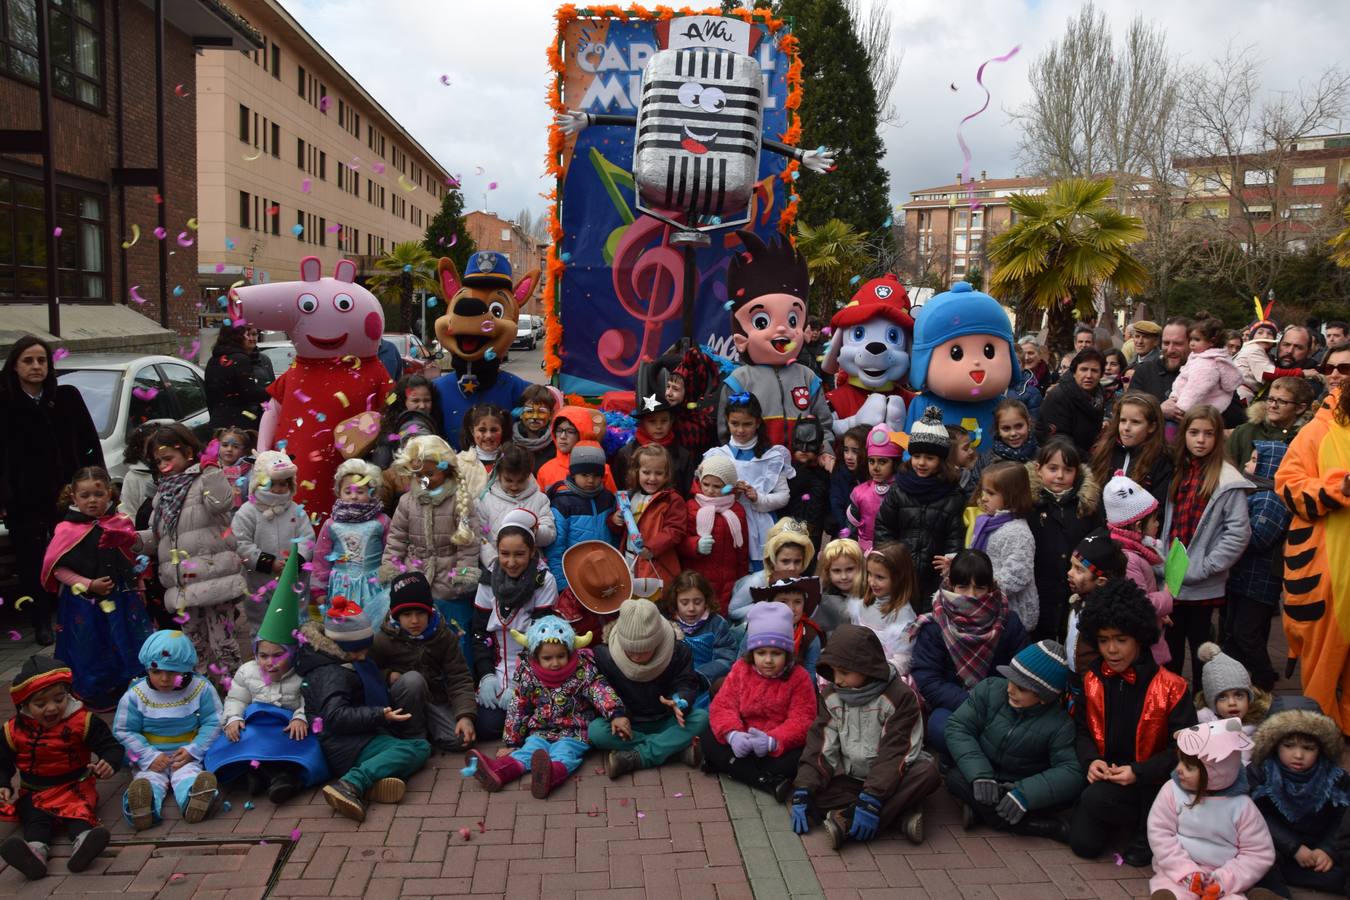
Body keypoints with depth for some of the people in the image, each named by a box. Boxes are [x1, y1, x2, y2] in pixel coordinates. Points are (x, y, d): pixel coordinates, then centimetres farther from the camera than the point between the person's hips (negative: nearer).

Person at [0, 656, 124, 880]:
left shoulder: (82, 720, -7)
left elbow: (112, 747, -6)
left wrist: (109, 764, -29)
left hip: (75, 786, -2)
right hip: (34, 792, 2)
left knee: (80, 810, -30)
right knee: (34, 818, -27)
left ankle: (82, 843, -58)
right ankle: (35, 849, -55)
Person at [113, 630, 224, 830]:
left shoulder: (201, 689, -5)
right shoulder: (135, 695, -5)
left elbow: (213, 723, -1)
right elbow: (124, 731, -1)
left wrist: (193, 750, -15)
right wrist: (149, 756, -14)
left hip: (186, 755, -1)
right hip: (151, 758, 1)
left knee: (188, 772, -30)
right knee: (149, 778, -28)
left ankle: (194, 801, -60)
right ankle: (143, 808, -58)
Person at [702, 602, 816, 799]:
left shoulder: (799, 678, -8)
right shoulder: (741, 670, -1)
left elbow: (801, 720, -16)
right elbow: (723, 705, -8)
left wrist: (773, 741, -34)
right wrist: (732, 734, -30)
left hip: (780, 747, -3)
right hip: (743, 744, 3)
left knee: (801, 758, -33)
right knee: (708, 738, -21)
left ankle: (731, 767, -21)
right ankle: (769, 781, -28)